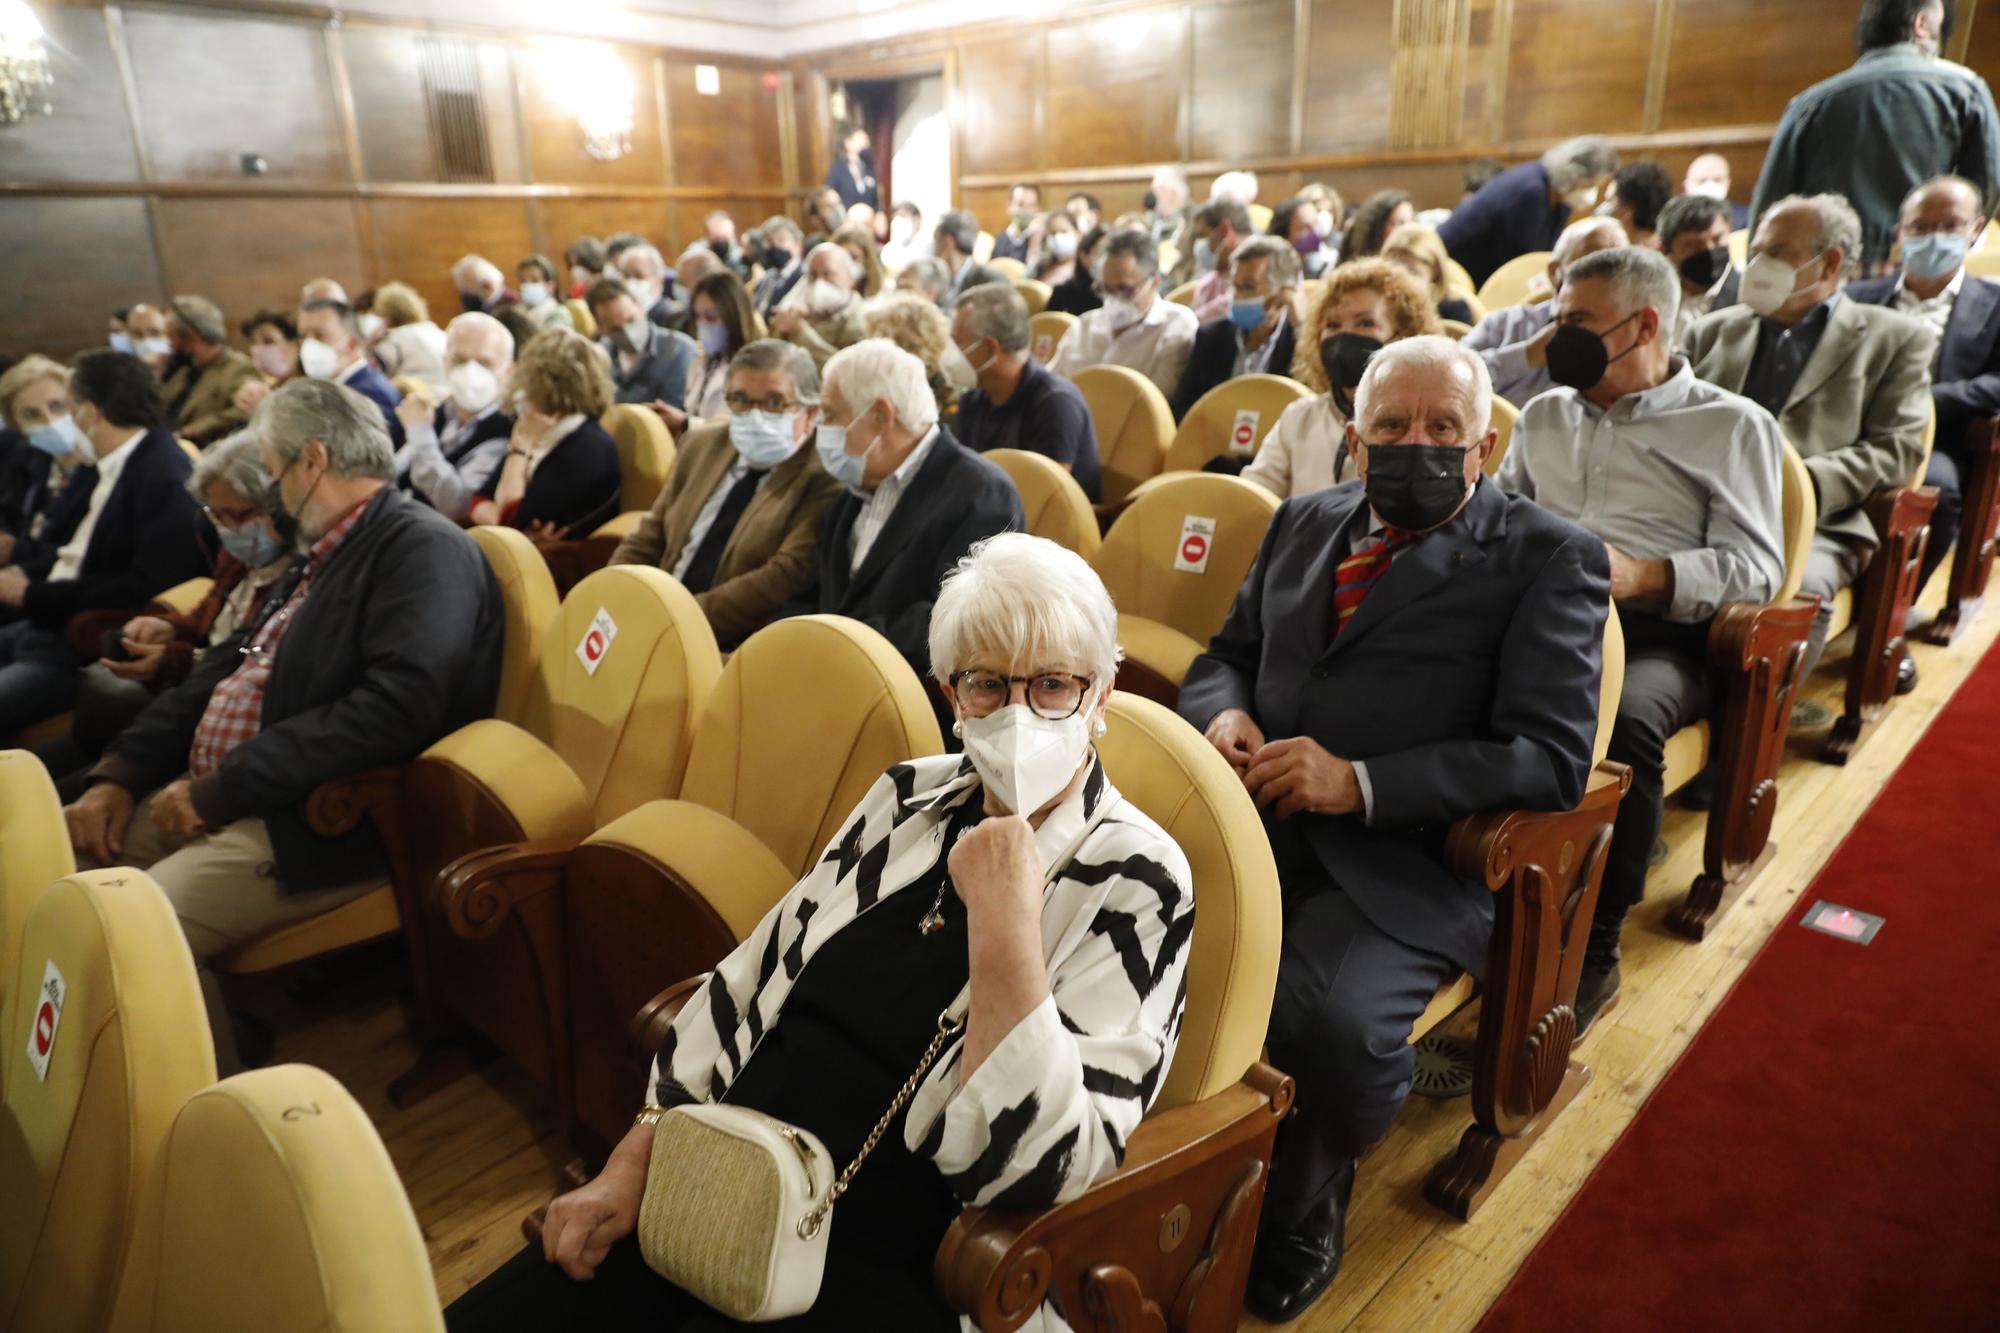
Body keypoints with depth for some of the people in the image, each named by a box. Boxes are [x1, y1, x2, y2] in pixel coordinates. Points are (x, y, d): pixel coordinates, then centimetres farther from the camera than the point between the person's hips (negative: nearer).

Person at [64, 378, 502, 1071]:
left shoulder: (425, 549, -14)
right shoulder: (327, 552, 17)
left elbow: (396, 707, -27)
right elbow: (224, 670, 18)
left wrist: (221, 791, -21)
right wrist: (119, 773, 4)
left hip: (322, 824, -10)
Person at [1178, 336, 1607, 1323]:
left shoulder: (1549, 558, 3)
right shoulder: (1303, 522, 20)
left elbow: (1551, 757, -6)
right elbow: (1223, 656, 24)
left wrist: (1360, 784, -17)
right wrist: (1224, 715, -1)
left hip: (1395, 858, -4)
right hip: (1248, 820, 4)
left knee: (1337, 1024, -32)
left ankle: (1298, 1210, 4)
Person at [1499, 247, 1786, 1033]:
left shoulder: (1733, 426, 12)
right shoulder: (1545, 416, 27)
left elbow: (1756, 569, 1)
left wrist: (1645, 576, -18)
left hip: (1654, 633, -3)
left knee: (1625, 721, -38)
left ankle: (1594, 951, -21)